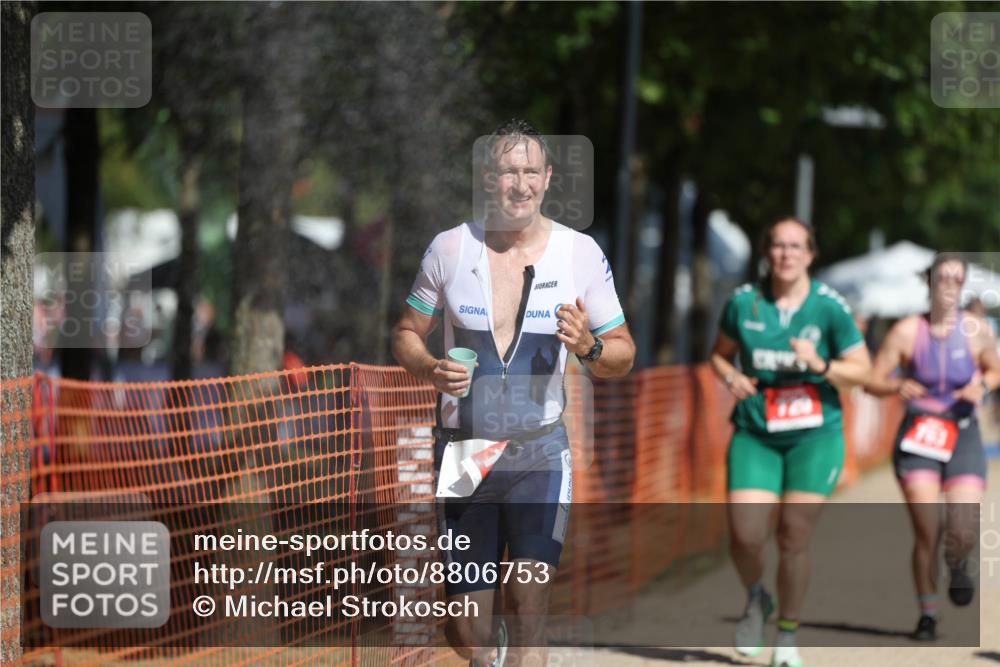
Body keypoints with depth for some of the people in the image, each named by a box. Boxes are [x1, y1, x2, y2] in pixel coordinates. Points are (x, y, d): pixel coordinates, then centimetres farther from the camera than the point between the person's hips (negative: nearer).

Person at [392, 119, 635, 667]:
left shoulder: (581, 253, -1)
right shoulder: (450, 248, 0)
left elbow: (623, 355, 6)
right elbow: (406, 334, 10)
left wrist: (589, 348, -17)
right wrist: (431, 370, -12)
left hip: (539, 451, -1)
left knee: (528, 608, -18)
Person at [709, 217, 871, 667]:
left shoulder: (830, 307, -4)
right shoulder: (743, 302, 1)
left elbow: (860, 371, 1)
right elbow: (720, 354, 15)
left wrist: (821, 365, -18)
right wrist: (731, 377, -6)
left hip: (816, 434, -1)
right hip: (755, 435, 1)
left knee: (794, 539, -6)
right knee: (744, 536, -10)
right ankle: (755, 600, 24)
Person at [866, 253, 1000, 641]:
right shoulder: (907, 332, -7)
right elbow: (873, 381, -2)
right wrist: (898, 386, -23)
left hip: (963, 435, 1)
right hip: (918, 435, -1)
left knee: (964, 533, -11)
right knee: (926, 532, -7)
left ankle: (957, 564, 27)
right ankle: (927, 614, 11)